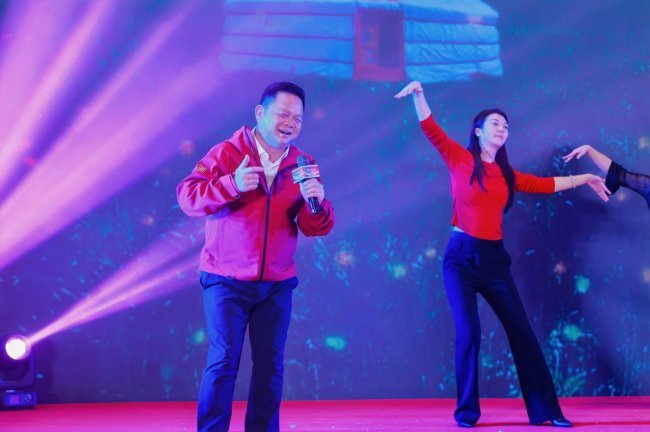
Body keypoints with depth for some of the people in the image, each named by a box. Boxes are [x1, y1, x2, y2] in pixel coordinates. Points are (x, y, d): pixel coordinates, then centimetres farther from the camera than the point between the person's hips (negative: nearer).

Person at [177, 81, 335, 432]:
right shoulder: (226, 153, -6)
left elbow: (316, 228, 0)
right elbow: (187, 197, -15)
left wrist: (316, 203, -23)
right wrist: (231, 185, -30)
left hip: (277, 284, 4)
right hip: (227, 281, -3)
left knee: (270, 363, 6)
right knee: (223, 361, -4)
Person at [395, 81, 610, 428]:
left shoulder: (506, 174, 12)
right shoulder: (460, 159, 0)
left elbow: (545, 184, 22)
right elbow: (430, 129, -10)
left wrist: (584, 178, 25)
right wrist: (418, 94, -23)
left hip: (494, 259, 5)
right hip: (461, 257, -4)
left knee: (521, 331, 3)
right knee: (469, 332, -12)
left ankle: (545, 410, 11)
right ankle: (466, 412, 3)